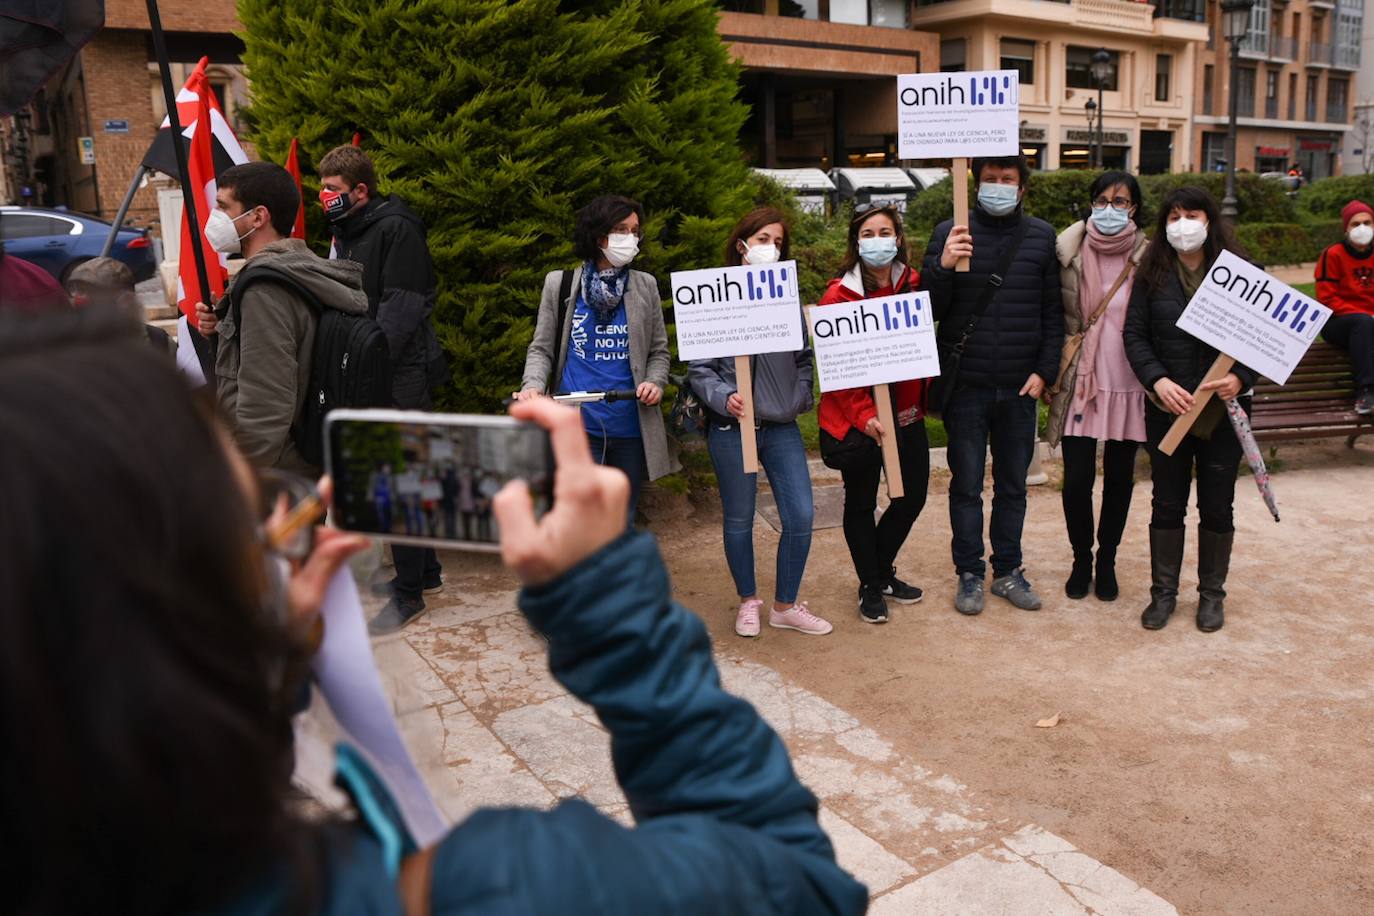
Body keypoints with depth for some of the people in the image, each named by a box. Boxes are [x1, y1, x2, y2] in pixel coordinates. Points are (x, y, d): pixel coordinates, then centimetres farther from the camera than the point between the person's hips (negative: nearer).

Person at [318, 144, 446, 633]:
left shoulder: (397, 228, -11)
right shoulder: (346, 231, 16)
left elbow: (400, 306, -18)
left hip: (400, 373, -9)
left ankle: (409, 592, 6)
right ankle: (425, 570, 28)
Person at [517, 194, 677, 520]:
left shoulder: (645, 286, 8)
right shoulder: (559, 284, 4)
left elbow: (659, 351, 12)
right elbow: (541, 348, 7)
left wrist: (655, 383, -8)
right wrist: (532, 385, -13)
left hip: (630, 428, 2)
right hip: (577, 426, -2)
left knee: (623, 522, 14)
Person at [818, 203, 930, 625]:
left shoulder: (915, 286, 2)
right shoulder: (838, 295, -10)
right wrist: (863, 415, -20)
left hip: (906, 414, 4)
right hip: (857, 419, -4)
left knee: (913, 496, 12)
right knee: (861, 502, 9)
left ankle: (883, 570, 38)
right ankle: (870, 586, 28)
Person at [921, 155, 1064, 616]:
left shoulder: (1042, 236, 5)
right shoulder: (950, 233, -2)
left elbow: (1053, 312, 6)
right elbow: (928, 308, -7)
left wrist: (1044, 371, -2)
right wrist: (943, 266, -24)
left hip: (1020, 387, 2)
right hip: (965, 386, -2)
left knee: (1013, 484, 13)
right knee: (966, 485, 7)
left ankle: (1008, 570, 27)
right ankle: (969, 574, 20)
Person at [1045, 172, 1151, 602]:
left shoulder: (1149, 257, 0)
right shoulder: (1069, 252, -1)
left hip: (1128, 384, 1)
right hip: (1079, 382, 0)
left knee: (1119, 478, 10)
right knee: (1077, 480, 0)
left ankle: (1107, 561, 28)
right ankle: (1081, 559, 23)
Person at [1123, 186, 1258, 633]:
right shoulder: (1152, 274, 1)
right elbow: (1134, 334, -1)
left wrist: (1241, 378, -18)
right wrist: (1157, 380, -17)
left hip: (1223, 410, 0)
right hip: (1167, 408, 1)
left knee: (1217, 505, 9)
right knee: (1167, 504, 9)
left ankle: (1211, 593, 25)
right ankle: (1163, 591, 22)